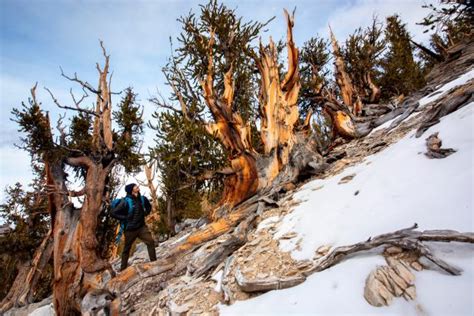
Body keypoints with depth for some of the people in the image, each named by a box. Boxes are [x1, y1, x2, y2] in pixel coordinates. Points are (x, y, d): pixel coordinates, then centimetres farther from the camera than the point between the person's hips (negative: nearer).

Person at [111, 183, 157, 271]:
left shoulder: (142, 199, -1)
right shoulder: (126, 201, -16)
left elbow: (149, 207, 20)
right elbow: (114, 213, -14)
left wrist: (145, 213, 6)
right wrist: (125, 218, -15)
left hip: (141, 227, 4)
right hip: (130, 229, -3)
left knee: (150, 241, -10)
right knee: (127, 249, 12)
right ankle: (123, 268, 29)